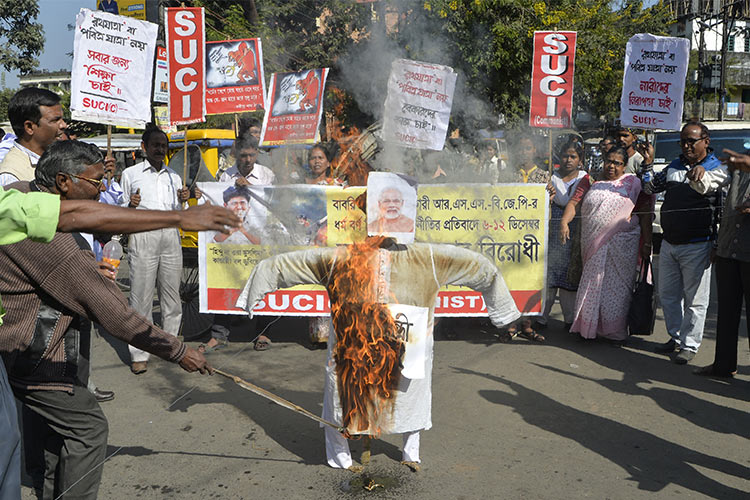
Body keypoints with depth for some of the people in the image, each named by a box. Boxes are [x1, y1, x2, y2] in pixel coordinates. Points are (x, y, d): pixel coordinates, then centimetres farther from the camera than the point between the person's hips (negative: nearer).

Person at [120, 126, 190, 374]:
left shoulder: (174, 177, 18)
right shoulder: (130, 174, 8)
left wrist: (182, 201, 1)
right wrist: (130, 205, -13)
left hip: (170, 236, 4)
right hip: (142, 235, -4)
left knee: (172, 294, 6)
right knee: (141, 296, -4)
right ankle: (139, 354, 3)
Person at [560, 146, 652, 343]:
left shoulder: (633, 183, 6)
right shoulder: (590, 181, 11)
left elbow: (645, 214, 4)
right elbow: (573, 203, 2)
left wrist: (646, 243, -2)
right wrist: (564, 222, -17)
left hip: (622, 244, -2)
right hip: (593, 244, 2)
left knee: (617, 285, 0)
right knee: (592, 283, 6)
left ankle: (616, 331, 11)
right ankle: (590, 327, 18)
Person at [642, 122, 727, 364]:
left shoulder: (718, 170, -4)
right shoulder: (674, 166, 13)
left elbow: (724, 210, -8)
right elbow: (650, 188, 19)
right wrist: (647, 163, 6)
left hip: (697, 246, -6)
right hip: (668, 244, 6)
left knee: (695, 299, 2)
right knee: (667, 294, 14)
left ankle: (689, 344, 13)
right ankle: (675, 337, 30)